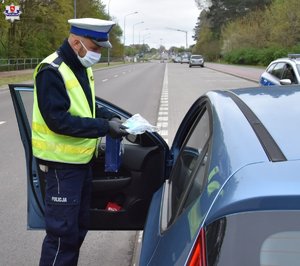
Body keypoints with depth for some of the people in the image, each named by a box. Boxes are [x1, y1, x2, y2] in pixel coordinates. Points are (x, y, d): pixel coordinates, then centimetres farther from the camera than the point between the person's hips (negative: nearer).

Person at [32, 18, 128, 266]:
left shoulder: (82, 67, 7)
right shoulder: (52, 71, -20)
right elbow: (59, 120, -26)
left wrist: (110, 116, 0)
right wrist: (105, 127, -25)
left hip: (82, 158, 9)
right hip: (62, 162, -9)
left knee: (79, 225, 19)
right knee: (63, 230, -3)